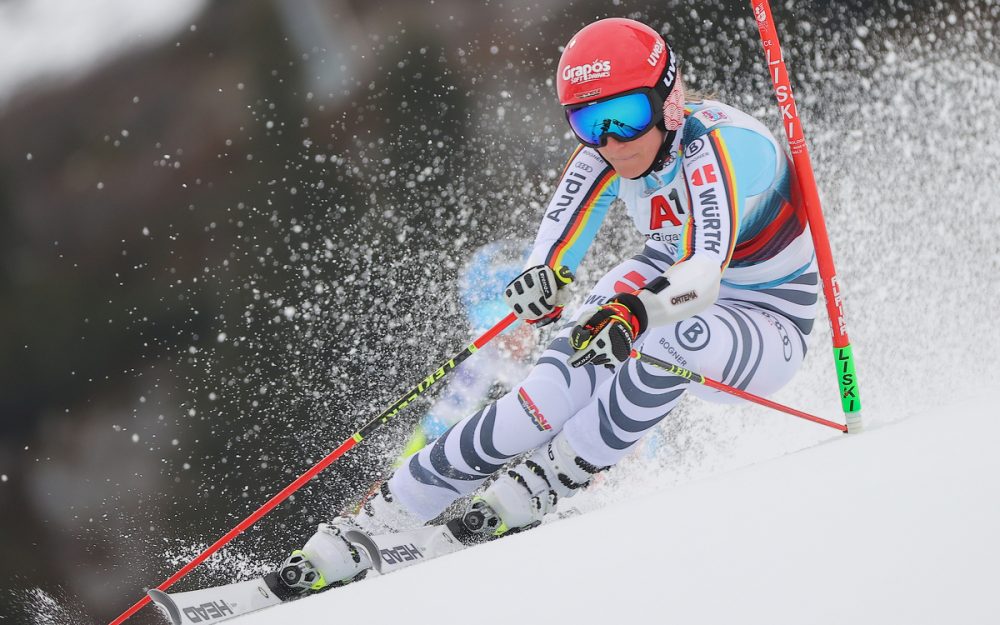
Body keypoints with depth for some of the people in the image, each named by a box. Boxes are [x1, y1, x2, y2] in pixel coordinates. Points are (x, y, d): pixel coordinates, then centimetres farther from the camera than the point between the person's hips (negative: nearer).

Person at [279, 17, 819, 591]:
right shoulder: (605, 151, -13)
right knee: (557, 391, -21)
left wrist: (633, 314, -64)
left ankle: (537, 488, -21)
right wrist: (542, 279, -46)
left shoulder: (718, 146, -31)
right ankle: (374, 521, -20)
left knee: (671, 339, -37)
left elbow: (705, 274, -45)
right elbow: (555, 252, -23)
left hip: (767, 329, -5)